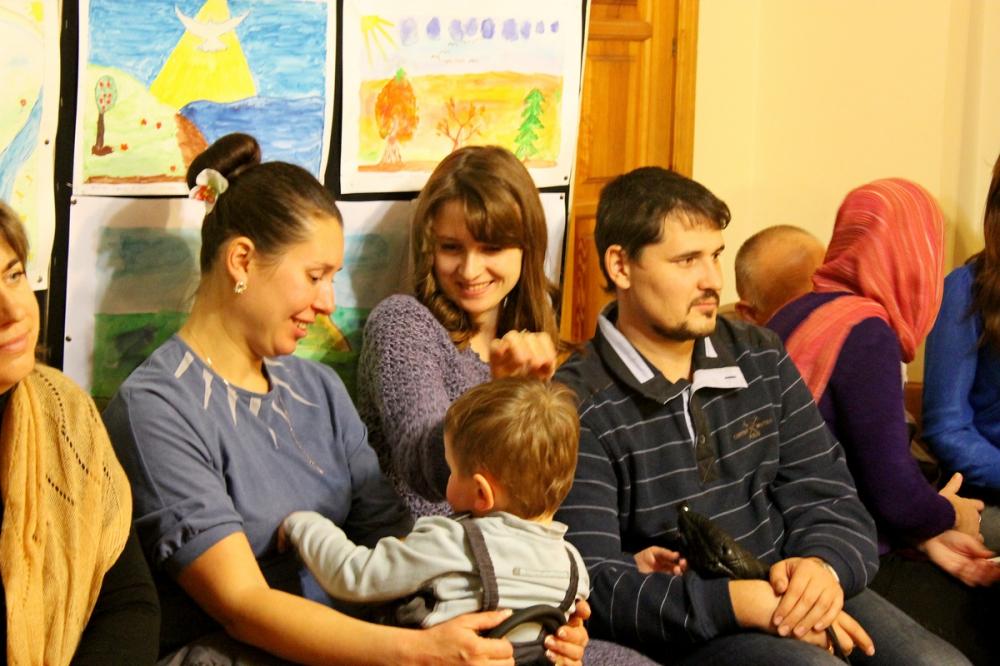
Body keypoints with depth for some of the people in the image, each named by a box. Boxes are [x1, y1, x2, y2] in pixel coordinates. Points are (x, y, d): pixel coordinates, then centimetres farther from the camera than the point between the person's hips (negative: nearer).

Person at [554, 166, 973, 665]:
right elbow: (592, 582, -17)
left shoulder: (760, 358, 11)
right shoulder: (579, 409, -9)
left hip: (787, 597, 6)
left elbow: (831, 499, 8)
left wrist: (824, 566, -16)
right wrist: (739, 600, -27)